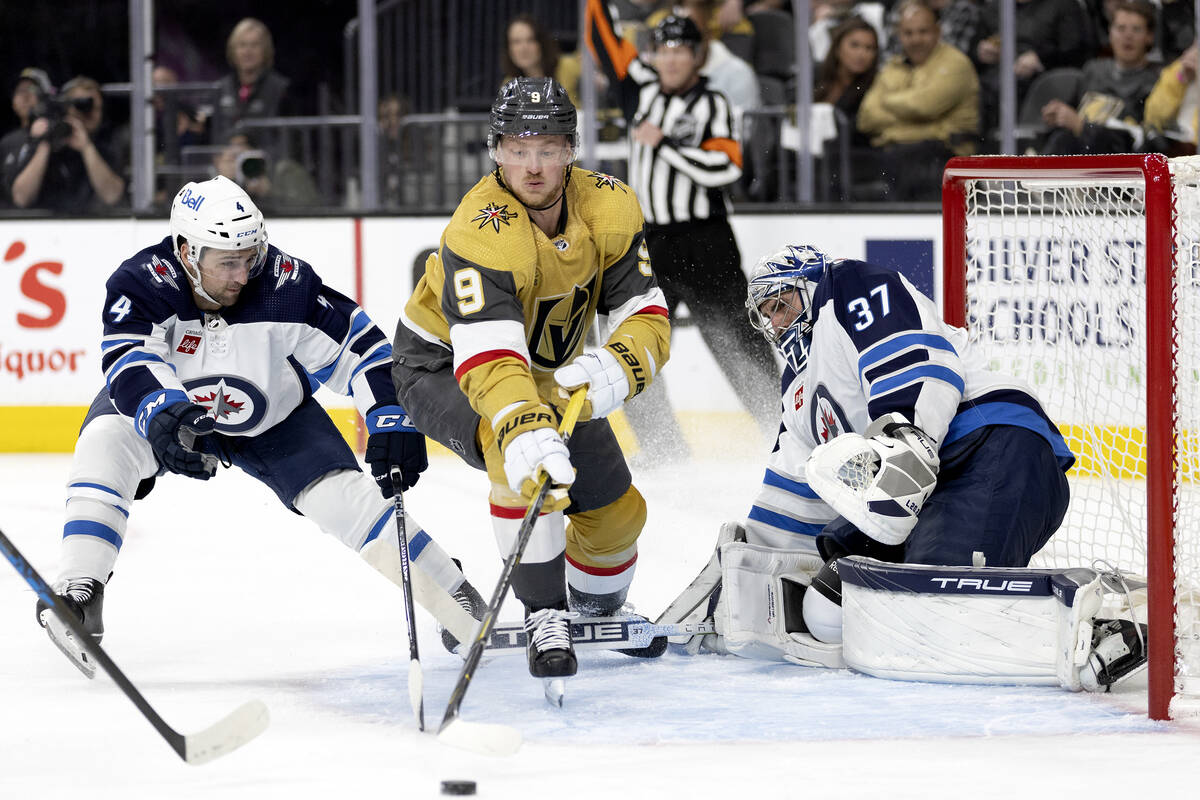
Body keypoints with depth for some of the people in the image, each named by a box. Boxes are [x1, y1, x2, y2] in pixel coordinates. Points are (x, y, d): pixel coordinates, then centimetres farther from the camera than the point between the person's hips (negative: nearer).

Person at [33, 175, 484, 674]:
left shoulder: (285, 285, -28)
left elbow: (361, 345, -21)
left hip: (271, 418, 0)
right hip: (170, 403, 0)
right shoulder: (140, 283, -30)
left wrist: (392, 423, -30)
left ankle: (452, 595, 1)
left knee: (343, 496, -14)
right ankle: (79, 591, -32)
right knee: (106, 441, -30)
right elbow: (130, 360, -43)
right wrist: (161, 415, -63)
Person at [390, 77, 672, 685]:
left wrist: (614, 370, -43)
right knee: (522, 455, -36)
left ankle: (598, 610, 42)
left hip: (551, 370, 6)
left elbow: (647, 320, -20)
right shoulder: (478, 234, -36)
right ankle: (544, 615, -22)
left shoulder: (609, 208, -19)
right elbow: (490, 359, -46)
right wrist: (526, 435, -63)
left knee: (617, 510, 8)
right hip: (442, 365, -6)